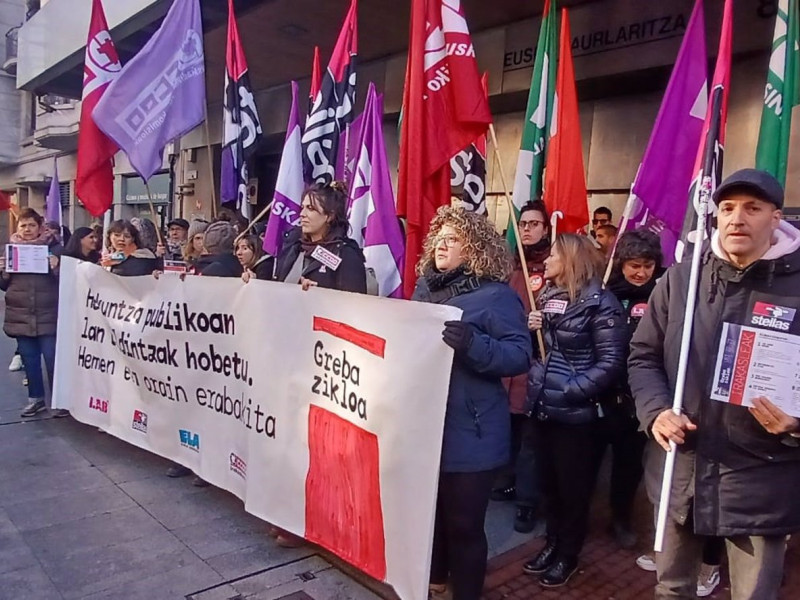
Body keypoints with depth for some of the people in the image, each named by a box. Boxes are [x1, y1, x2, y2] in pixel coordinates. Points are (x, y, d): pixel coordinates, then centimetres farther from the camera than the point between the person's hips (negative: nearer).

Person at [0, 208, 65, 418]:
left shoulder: (54, 248, -2)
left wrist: (56, 268, -21)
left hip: (48, 316, -4)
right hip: (21, 316, 4)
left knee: (53, 358, -3)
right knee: (29, 359, 11)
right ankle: (36, 398, 23)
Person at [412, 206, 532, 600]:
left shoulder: (496, 295, -9)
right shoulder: (425, 289, 11)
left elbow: (521, 355, -17)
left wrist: (472, 343, -31)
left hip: (468, 434, -6)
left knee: (463, 520, 6)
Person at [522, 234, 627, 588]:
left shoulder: (599, 301, -12)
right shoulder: (548, 296, 9)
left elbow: (611, 362, -17)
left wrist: (571, 390, -19)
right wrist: (531, 329, -3)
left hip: (575, 413, -6)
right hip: (543, 407, 7)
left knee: (573, 486, 10)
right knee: (547, 480, 17)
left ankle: (568, 555, 28)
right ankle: (552, 543, 36)